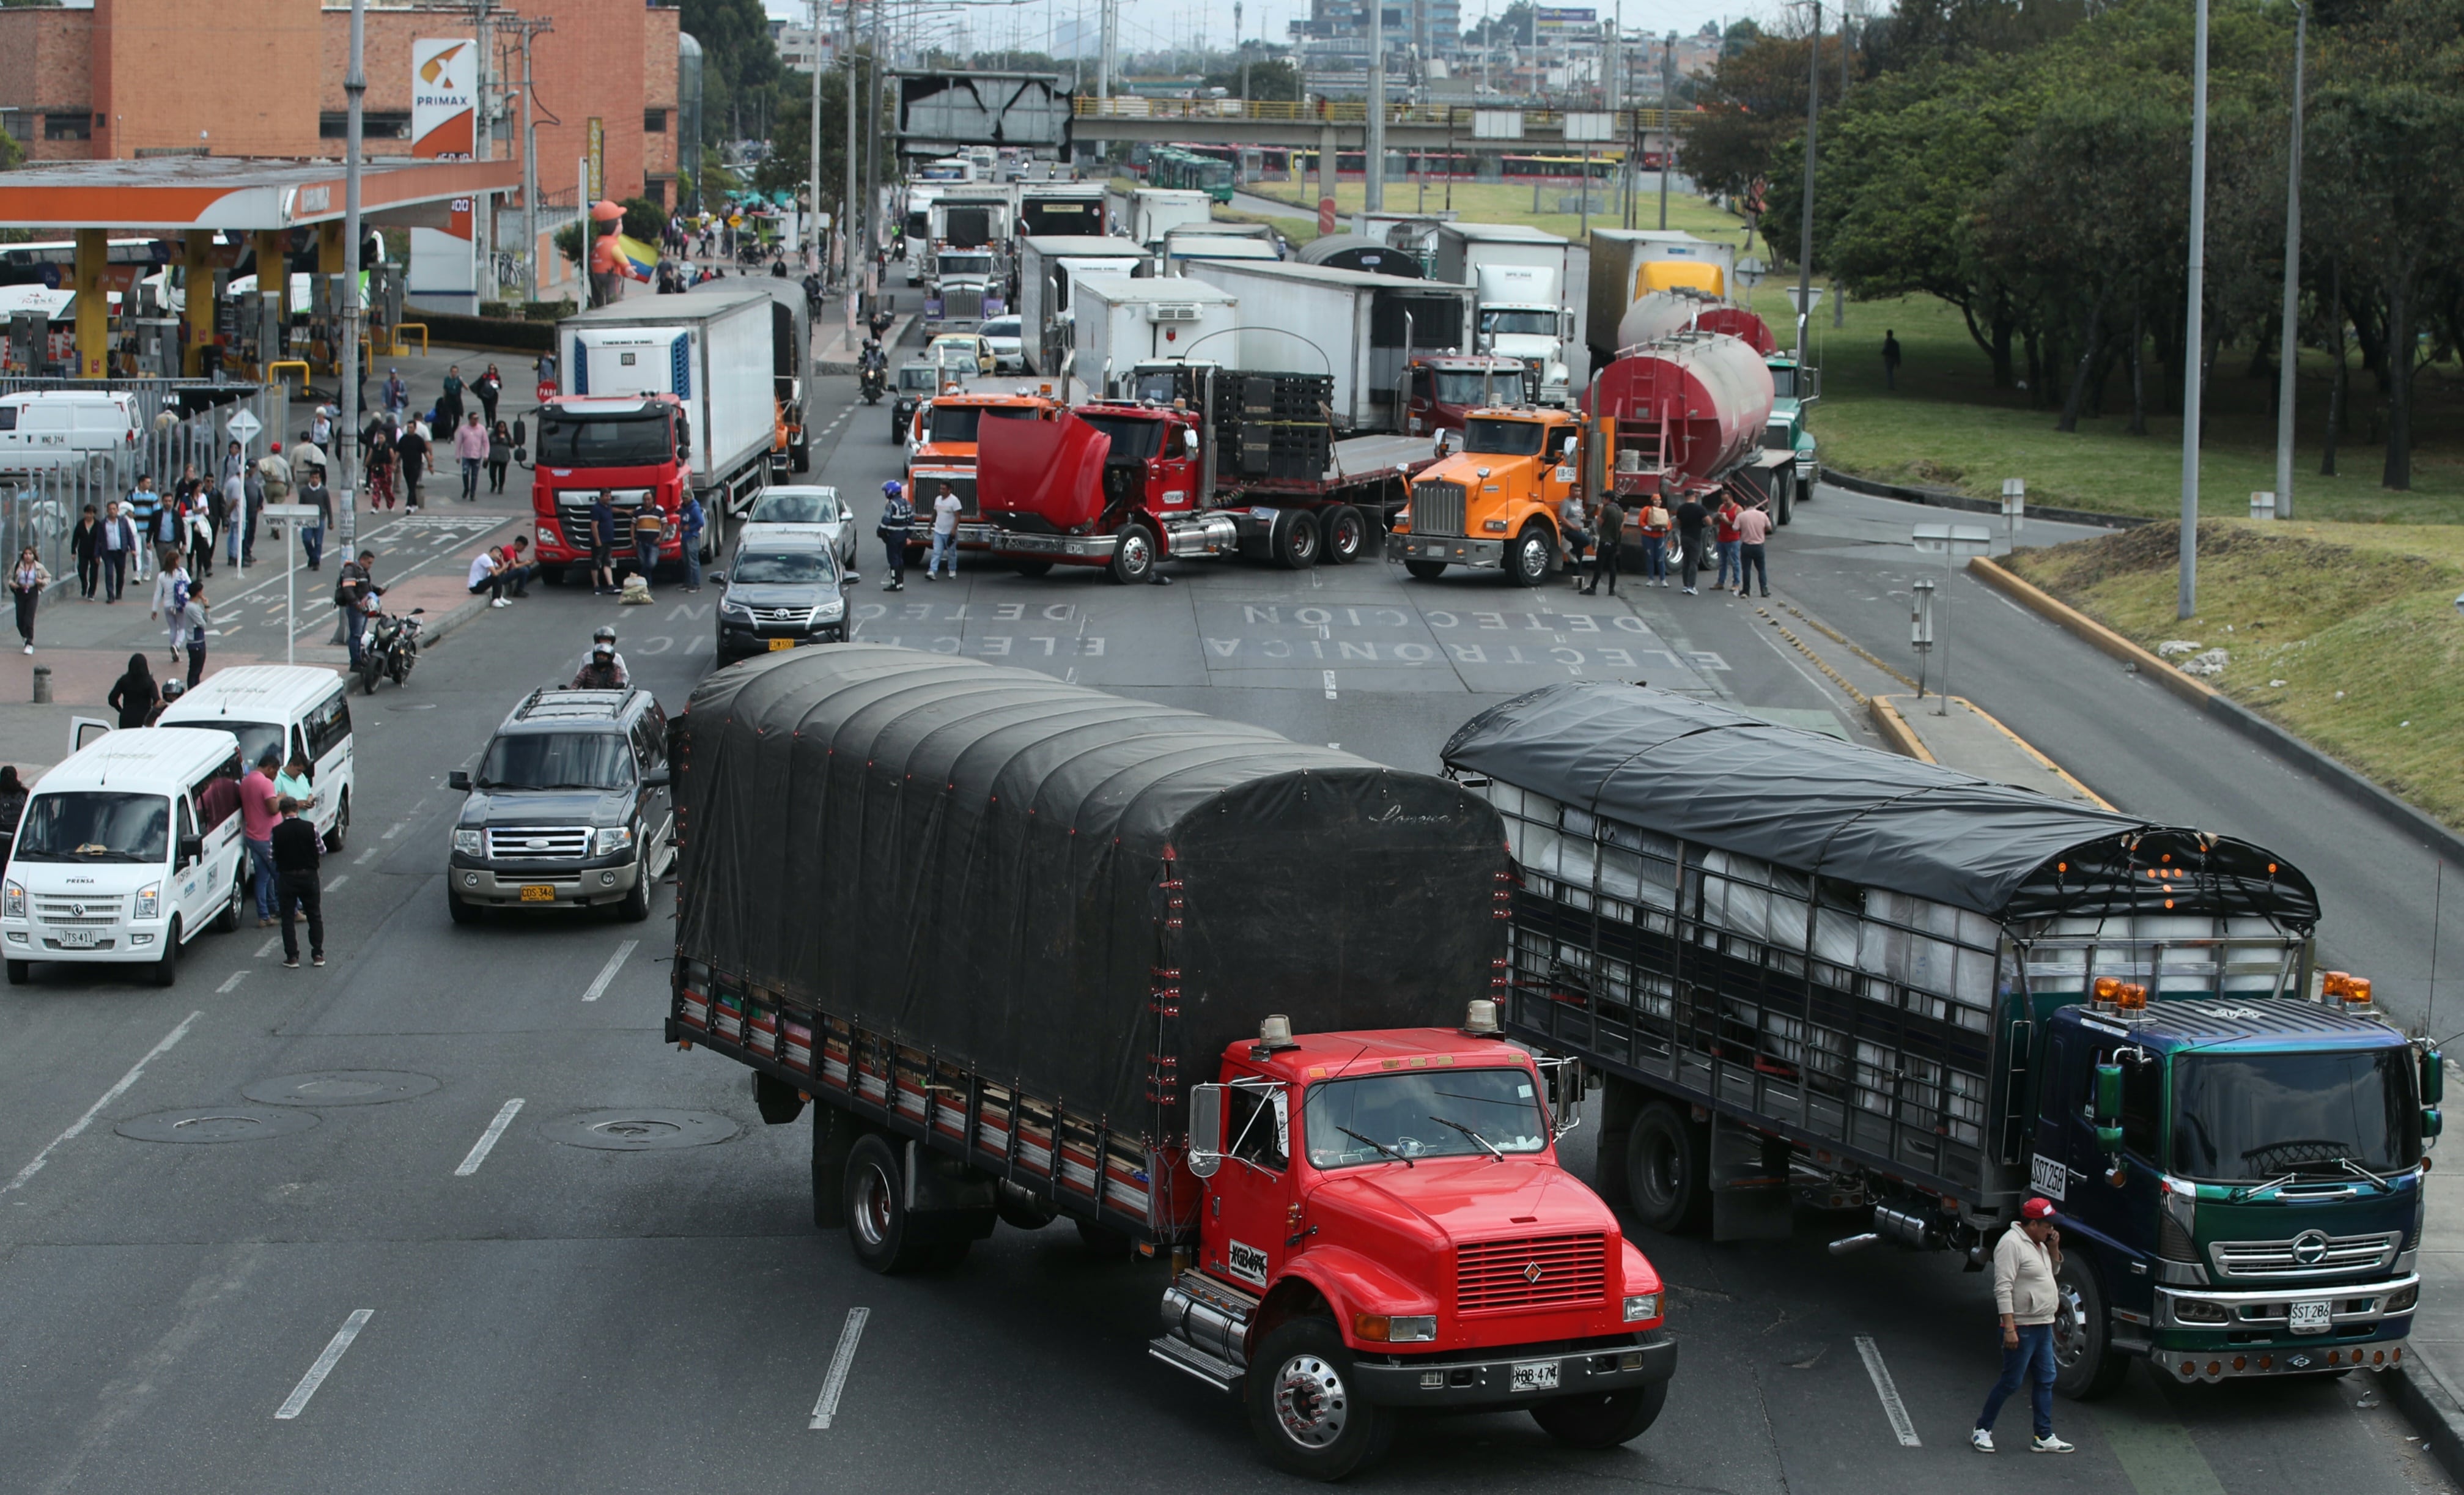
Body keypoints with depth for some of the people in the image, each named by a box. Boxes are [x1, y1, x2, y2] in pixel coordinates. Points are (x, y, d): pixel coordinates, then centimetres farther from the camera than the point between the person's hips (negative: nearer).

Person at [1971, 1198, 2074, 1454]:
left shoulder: (2038, 1244, 12)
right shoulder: (2012, 1244, -17)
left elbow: (2054, 1270, 27)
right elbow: (2003, 1288, -22)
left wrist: (2053, 1248, 6)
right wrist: (2009, 1328, -27)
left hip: (2043, 1326, 9)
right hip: (2022, 1327, -9)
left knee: (2045, 1380, 9)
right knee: (2012, 1382, -4)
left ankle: (2044, 1437, 14)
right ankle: (1981, 1430, 8)